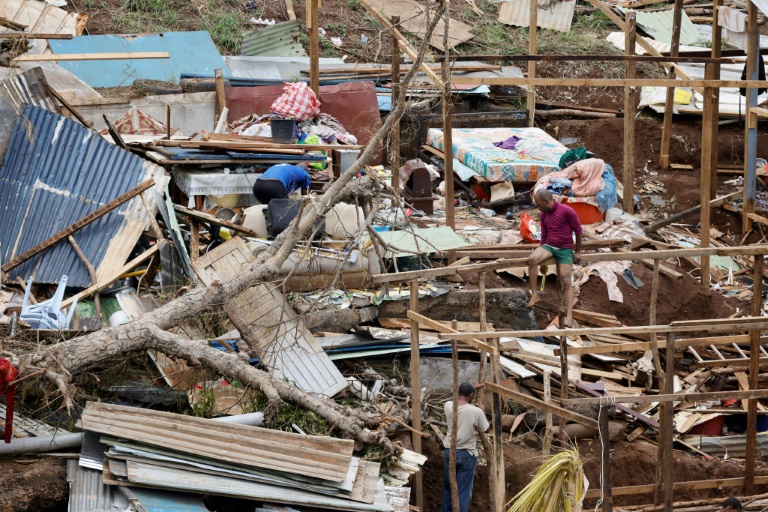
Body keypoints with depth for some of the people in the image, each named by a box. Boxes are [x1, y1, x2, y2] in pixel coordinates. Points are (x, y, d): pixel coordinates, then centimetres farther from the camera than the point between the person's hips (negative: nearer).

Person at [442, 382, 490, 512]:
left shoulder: (448, 406, -6)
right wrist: (483, 414, 18)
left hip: (449, 452, 4)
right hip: (467, 454, -4)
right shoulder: (476, 411, -17)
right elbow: (484, 429, 2)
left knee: (448, 488, 18)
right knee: (463, 491, 3)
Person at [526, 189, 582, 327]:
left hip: (565, 249, -4)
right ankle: (534, 295, -20)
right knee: (532, 259, -27)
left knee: (566, 279, -14)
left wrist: (578, 252, 0)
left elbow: (578, 230, -5)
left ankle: (569, 315, -20)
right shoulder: (544, 215, 6)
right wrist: (542, 258, 19)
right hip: (549, 246, 4)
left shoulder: (566, 211, -13)